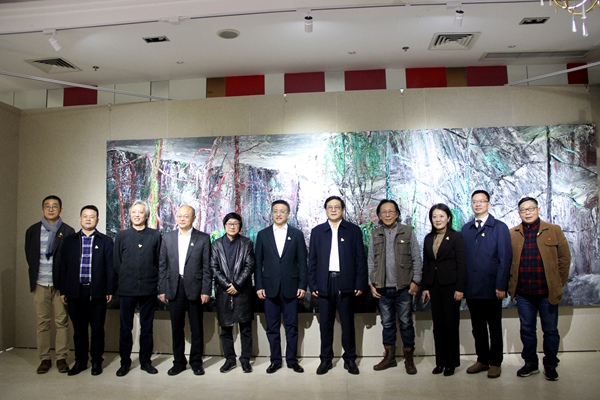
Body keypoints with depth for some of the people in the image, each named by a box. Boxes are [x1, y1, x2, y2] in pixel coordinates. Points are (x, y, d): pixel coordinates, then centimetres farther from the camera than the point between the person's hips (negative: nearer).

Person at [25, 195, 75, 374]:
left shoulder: (68, 231, -1)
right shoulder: (32, 230, 7)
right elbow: (29, 255, 12)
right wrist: (36, 275, 5)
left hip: (60, 284, -2)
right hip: (40, 284, 2)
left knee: (62, 322, 3)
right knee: (42, 323, 8)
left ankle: (61, 358, 12)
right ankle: (44, 359, 18)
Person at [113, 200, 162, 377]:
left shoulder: (155, 235, 3)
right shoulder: (122, 236, 5)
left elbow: (159, 261, 4)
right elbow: (116, 262, 8)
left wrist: (153, 280, 1)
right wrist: (125, 279, 6)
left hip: (148, 288, 0)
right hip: (126, 289, 1)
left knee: (147, 327, 9)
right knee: (125, 327, 8)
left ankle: (145, 361, 20)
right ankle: (125, 362, 21)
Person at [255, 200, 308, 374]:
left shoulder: (297, 234, 4)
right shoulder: (263, 234, 6)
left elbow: (302, 262, 2)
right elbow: (258, 263, 5)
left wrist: (302, 285, -4)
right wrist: (259, 286, -1)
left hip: (290, 287, -1)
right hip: (270, 287, 1)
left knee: (291, 326, 6)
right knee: (272, 327, 8)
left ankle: (292, 360, 18)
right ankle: (275, 360, 20)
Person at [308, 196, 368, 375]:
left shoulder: (353, 230, 4)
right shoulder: (317, 231, 8)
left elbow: (360, 259, 2)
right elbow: (312, 260, 7)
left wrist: (360, 284, -4)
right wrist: (312, 284, 1)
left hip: (346, 283, -1)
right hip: (324, 283, 1)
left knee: (348, 323, 7)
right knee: (325, 324, 8)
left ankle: (350, 359, 21)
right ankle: (326, 359, 20)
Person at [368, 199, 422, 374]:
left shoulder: (408, 231, 0)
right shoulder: (375, 234, 6)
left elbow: (416, 258, -1)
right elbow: (371, 260, 7)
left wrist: (415, 281, -7)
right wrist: (371, 283, 2)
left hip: (404, 287, -2)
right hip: (383, 288, 2)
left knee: (406, 323, 5)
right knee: (387, 323, 12)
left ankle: (409, 358, 19)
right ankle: (389, 357, 24)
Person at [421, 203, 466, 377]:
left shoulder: (456, 236, -6)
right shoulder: (428, 238, 9)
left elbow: (461, 264, -9)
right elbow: (426, 264, 10)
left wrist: (459, 289, -14)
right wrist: (425, 287, 6)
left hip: (450, 285, -5)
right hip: (434, 286, 5)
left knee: (451, 325, 4)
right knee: (438, 325, 10)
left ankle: (451, 362, 17)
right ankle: (440, 361, 20)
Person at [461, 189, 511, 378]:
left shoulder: (499, 227, -1)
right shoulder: (466, 229, 11)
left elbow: (505, 258, -7)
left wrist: (501, 285, -13)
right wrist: (462, 285, 2)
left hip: (491, 288, -4)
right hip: (471, 288, 4)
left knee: (494, 328, 9)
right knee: (477, 327, 13)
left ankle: (495, 363, 22)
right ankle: (482, 360, 26)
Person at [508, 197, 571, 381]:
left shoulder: (553, 230, 0)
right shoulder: (512, 234, 3)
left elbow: (564, 258, 3)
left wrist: (559, 283, 1)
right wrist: (511, 285, 3)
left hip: (548, 292, -1)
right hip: (523, 293, 1)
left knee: (550, 331, 10)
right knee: (527, 330, 11)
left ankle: (550, 366, 26)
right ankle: (530, 364, 26)